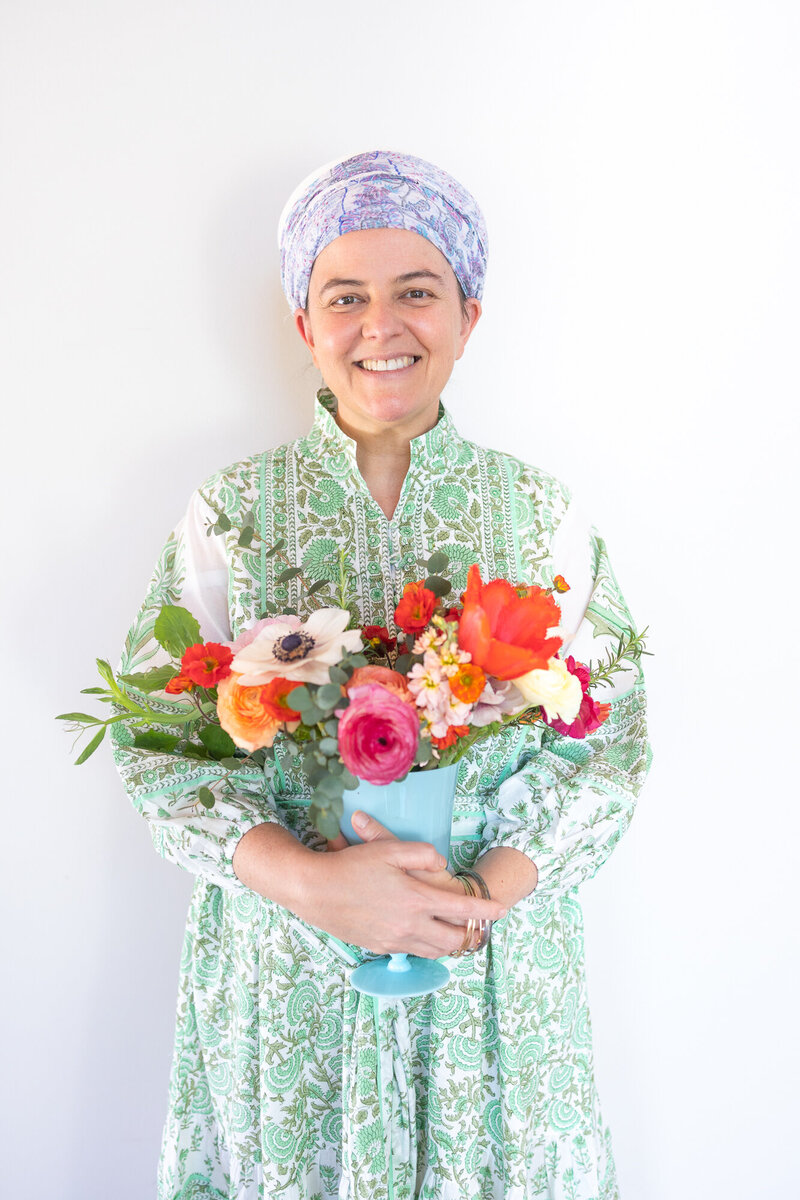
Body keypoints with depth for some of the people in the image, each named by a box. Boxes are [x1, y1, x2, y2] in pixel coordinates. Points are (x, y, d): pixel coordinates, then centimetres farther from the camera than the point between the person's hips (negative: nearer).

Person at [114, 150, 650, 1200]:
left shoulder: (544, 519, -1)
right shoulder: (234, 513, -3)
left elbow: (609, 739, -4)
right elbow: (160, 740, -7)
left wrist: (477, 894, -18)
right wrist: (311, 880, -22)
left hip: (495, 973, 1)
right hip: (287, 973, 0)